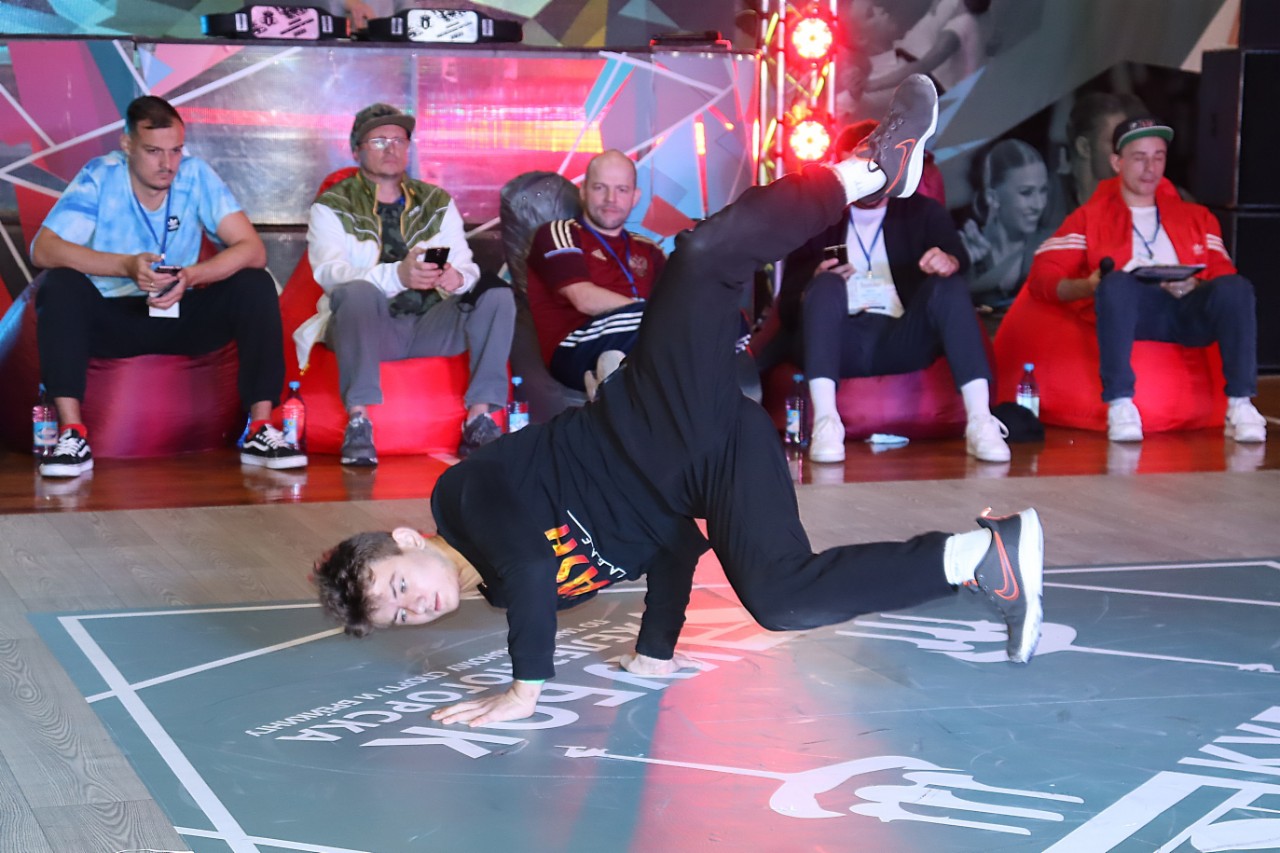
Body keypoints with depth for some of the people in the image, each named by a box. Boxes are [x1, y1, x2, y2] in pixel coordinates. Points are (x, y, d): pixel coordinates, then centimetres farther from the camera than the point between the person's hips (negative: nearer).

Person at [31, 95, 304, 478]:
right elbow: (43, 248, -23)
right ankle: (72, 432, -31)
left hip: (181, 317, 2)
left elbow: (252, 249, -14)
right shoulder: (99, 177, -12)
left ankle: (259, 429, -20)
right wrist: (127, 266, -35)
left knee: (255, 286, -20)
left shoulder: (196, 176, -8)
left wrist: (192, 275, -32)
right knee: (60, 285, -29)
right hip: (110, 318, -2)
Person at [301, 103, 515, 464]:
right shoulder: (332, 207, 5)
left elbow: (467, 267, 6)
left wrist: (458, 278, -22)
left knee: (498, 295, -20)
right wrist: (397, 275, -32)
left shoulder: (438, 203, 17)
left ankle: (479, 420, -23)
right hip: (369, 329, -3)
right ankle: (358, 421, -35)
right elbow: (329, 274, -13)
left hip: (430, 326, 3)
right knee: (358, 292, -36)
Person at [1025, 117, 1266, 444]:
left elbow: (1222, 274, 15)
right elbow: (1042, 275, 8)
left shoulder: (1195, 216, 28)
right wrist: (1088, 286, -14)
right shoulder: (1092, 217, 20)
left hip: (1189, 309, 2)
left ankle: (1240, 405, -31)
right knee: (1116, 282, -37)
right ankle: (1120, 405, -38)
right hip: (1127, 309, -2)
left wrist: (1194, 286, -9)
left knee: (1236, 287, -30)